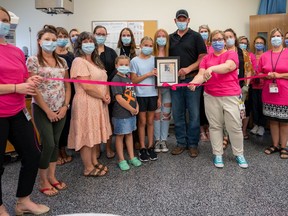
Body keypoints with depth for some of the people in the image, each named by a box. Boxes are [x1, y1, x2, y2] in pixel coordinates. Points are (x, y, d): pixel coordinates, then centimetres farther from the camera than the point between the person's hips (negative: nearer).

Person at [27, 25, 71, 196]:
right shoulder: (33, 60, -6)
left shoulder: (62, 61, 9)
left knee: (56, 143, 10)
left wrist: (65, 106, -3)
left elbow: (67, 85, 10)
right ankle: (43, 182, 12)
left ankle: (52, 177, 24)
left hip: (60, 109, 5)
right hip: (42, 109, -5)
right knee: (48, 144, -6)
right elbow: (33, 88, -11)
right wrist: (48, 111, -12)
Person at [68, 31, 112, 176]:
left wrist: (107, 95, -3)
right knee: (87, 135, 1)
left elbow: (104, 80, 16)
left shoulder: (96, 61, 16)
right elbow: (87, 86, -20)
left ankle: (94, 162, 29)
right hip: (86, 103, -9)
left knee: (94, 133, 16)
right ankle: (88, 168, 12)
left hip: (99, 103, 9)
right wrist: (103, 97, -11)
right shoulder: (79, 61, -12)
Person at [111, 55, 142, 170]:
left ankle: (132, 157, 28)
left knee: (129, 134, 16)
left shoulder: (128, 79, 11)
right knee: (120, 136, 4)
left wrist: (136, 106, 2)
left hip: (131, 112, 8)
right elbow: (119, 98, -20)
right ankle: (121, 160, 15)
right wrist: (131, 109, -14)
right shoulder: (116, 79, -14)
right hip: (120, 113, -8)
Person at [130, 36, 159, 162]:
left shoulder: (155, 60, 4)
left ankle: (150, 147, 20)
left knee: (150, 122, 10)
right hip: (141, 95, -2)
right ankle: (142, 148, 16)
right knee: (142, 122, 6)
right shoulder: (135, 61, -2)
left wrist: (159, 96, 1)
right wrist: (148, 74, -16)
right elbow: (133, 80, -6)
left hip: (153, 95, 2)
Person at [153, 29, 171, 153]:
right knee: (156, 113, 2)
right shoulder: (152, 54, -1)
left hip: (168, 87, 2)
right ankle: (157, 140, 14)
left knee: (166, 114, 6)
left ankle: (164, 140, 16)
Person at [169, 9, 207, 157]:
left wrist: (188, 69, -18)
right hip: (175, 80, 4)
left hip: (192, 79, -4)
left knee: (194, 114, 2)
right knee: (177, 114, 8)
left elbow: (203, 57, -5)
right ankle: (181, 142, 21)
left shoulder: (195, 36, 1)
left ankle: (193, 144, 14)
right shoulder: (171, 38, 13)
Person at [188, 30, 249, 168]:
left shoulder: (231, 54, 3)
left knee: (235, 126, 2)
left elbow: (228, 66, -19)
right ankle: (217, 154, 21)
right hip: (211, 97, 3)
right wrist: (194, 82, -23)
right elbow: (201, 75, -1)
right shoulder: (206, 58, 11)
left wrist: (212, 68, -35)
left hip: (230, 96, -2)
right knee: (215, 126, 8)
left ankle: (239, 154, 20)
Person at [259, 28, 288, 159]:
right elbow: (259, 73, 11)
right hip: (269, 93, 3)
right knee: (273, 120, 11)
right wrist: (267, 75, -8)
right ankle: (275, 145, 24)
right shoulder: (264, 56, 6)